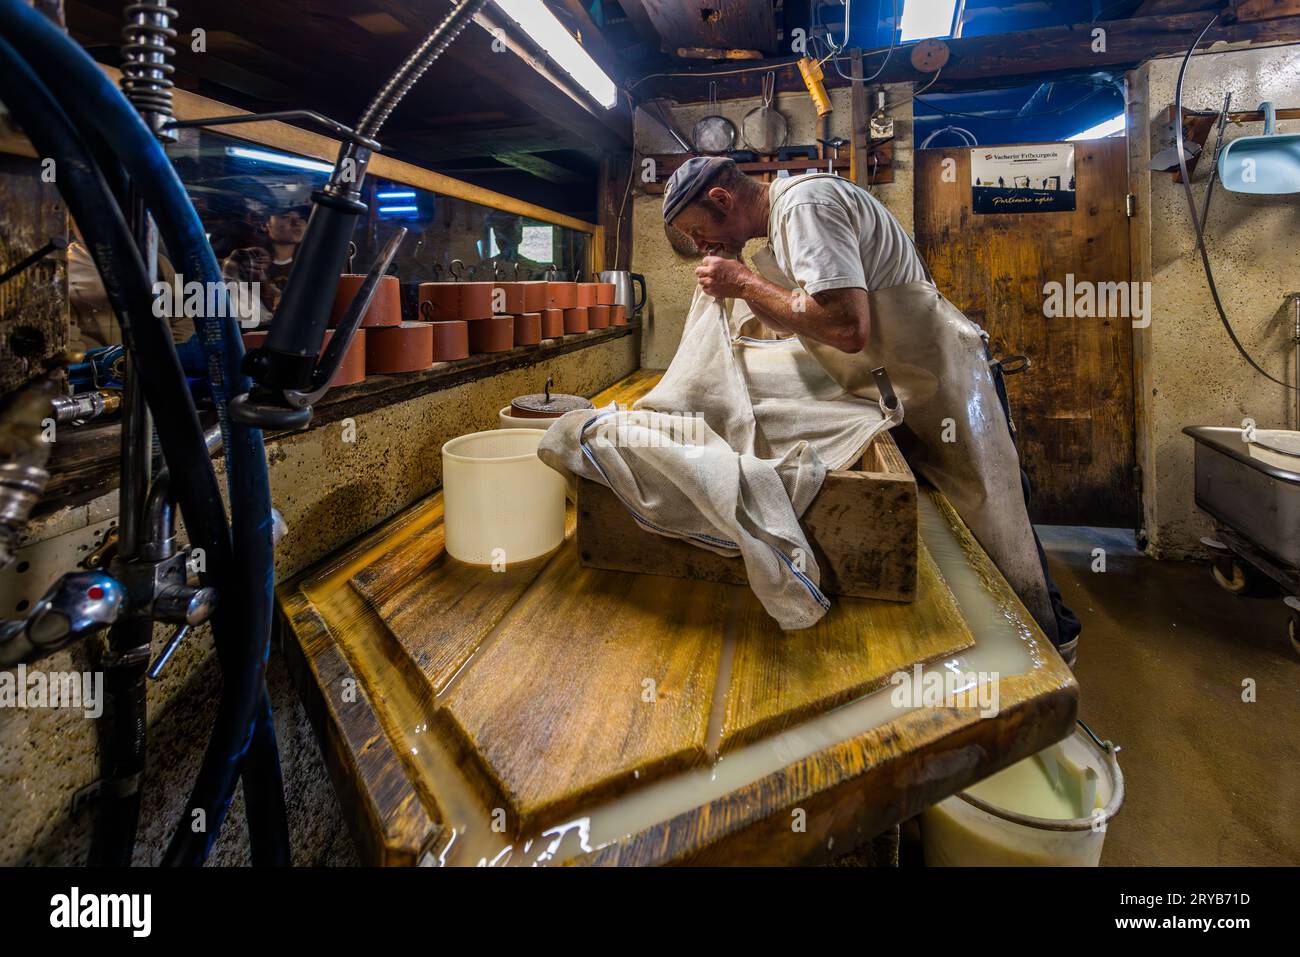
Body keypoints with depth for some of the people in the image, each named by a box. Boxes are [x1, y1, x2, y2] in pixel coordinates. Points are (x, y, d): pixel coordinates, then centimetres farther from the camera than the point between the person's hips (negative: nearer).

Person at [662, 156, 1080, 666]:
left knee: (994, 536, 1)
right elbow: (790, 322, 19)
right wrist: (736, 277, 5)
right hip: (897, 394, 10)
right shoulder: (782, 217, 11)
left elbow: (848, 328, -33)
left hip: (944, 385, -10)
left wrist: (746, 283, -22)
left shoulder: (806, 204, -21)